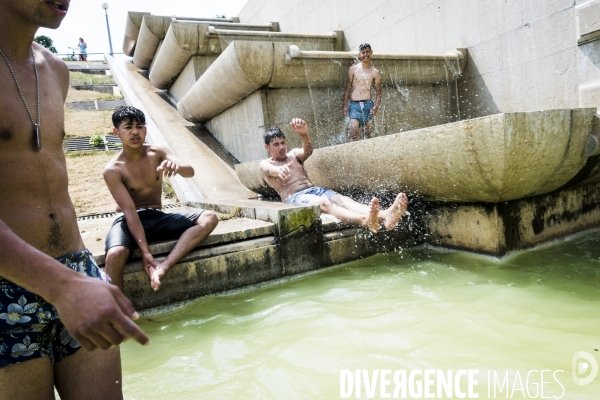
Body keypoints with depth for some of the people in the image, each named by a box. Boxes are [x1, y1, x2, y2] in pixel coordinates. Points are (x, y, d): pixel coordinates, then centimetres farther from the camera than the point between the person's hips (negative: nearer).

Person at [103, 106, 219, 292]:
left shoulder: (158, 153, -2)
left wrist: (177, 166, -44)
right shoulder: (112, 170, -11)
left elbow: (190, 172, -18)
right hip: (129, 220, -3)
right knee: (115, 255, -38)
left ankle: (163, 266, -33)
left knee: (209, 218, -20)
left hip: (157, 218, 4)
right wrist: (145, 252, -26)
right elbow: (130, 211, -18)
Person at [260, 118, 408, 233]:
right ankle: (365, 220, -67)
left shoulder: (294, 154, 22)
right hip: (294, 197, -5)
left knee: (343, 199, -27)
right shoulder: (265, 164, 12)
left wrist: (304, 134, -28)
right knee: (324, 202, -37)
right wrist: (279, 170, -43)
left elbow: (308, 151, -4)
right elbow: (271, 170, -16)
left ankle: (385, 216, -54)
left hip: (315, 189, 5)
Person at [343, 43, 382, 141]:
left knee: (368, 133, 2)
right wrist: (345, 105, 2)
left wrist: (376, 106, -9)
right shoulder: (353, 69, 7)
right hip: (354, 104, -1)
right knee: (353, 131, -14)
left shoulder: (375, 72, 6)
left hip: (368, 104, 1)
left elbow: (378, 92, 6)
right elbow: (347, 88, 9)